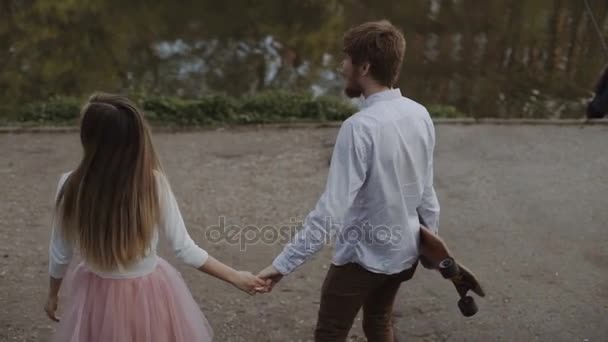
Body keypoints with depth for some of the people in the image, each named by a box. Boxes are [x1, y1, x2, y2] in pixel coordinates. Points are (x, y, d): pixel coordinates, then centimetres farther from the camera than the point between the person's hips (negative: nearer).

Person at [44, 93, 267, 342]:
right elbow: (184, 249, -15)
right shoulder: (153, 183, -22)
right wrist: (235, 277, -3)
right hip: (150, 296, -1)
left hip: (97, 298, 1)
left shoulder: (71, 186, -20)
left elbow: (60, 254, -6)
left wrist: (52, 294, 13)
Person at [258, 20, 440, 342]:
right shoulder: (420, 115, -5)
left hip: (363, 257, -7)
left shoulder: (360, 126, -27)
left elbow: (331, 210, -29)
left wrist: (283, 264, -25)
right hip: (403, 251, 7)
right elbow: (425, 189, 5)